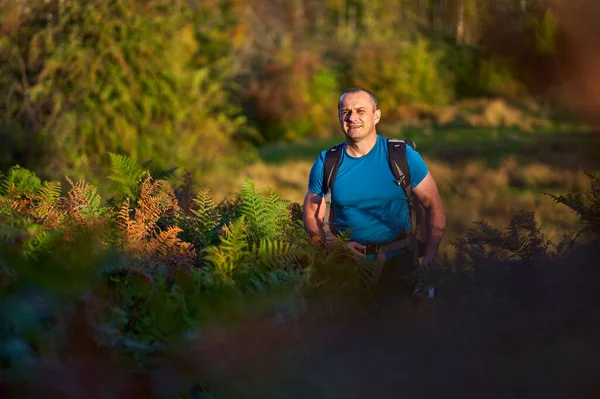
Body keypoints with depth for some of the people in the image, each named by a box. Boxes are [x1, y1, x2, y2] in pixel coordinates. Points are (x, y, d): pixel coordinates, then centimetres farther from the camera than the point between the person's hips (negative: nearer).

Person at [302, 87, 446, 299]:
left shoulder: (403, 155, -2)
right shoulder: (326, 163, 1)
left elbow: (434, 206, 0)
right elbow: (312, 216, 7)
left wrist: (431, 255, -12)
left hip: (396, 259, -1)